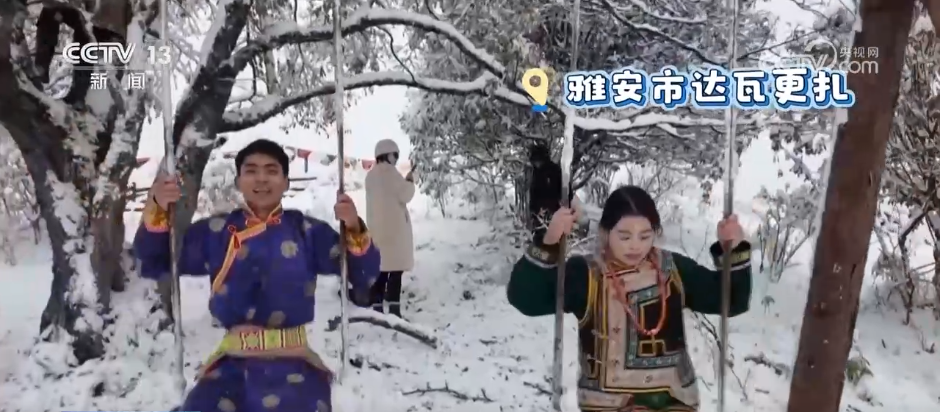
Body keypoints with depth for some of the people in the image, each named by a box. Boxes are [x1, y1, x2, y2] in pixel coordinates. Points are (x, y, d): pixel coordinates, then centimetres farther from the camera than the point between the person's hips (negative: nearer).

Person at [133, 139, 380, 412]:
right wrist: (157, 212, -4)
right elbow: (153, 262, 13)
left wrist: (354, 230, -17)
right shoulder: (216, 232, 8)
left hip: (294, 364, -1)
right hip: (232, 364, 2)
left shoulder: (307, 232, 3)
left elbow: (363, 276, 2)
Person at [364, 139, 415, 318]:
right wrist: (410, 181, 6)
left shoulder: (371, 175, 16)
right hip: (393, 227, -8)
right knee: (395, 269, -7)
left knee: (380, 268, 7)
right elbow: (405, 195, -11)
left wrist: (403, 182, 19)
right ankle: (394, 310, -10)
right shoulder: (389, 171, -10)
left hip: (377, 227, 8)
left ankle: (377, 308, 6)